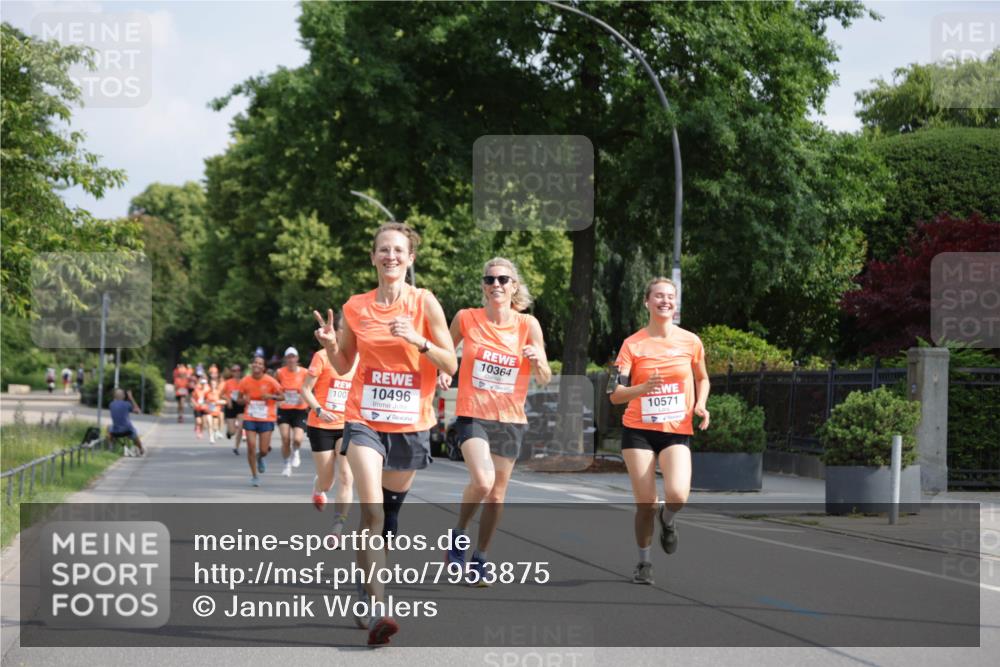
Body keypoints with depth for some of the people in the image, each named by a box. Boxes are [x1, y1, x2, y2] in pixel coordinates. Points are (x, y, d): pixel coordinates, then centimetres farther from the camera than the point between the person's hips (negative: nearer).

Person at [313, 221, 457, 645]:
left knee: (390, 512, 11)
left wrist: (418, 340, -19)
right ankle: (377, 610, -26)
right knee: (371, 511, -18)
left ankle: (370, 589, 31)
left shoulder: (424, 303, -3)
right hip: (364, 419, -1)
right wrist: (330, 345, -8)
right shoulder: (355, 307, 2)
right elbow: (343, 365, 14)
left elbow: (450, 366, -3)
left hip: (411, 423, 1)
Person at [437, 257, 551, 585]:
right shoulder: (466, 318, -4)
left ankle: (480, 558, 25)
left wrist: (538, 360, -21)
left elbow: (544, 379, 0)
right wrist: (442, 372, -5)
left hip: (510, 419, 2)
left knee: (497, 494, 8)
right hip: (473, 414, -2)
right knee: (482, 481, -23)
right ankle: (459, 534, 4)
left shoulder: (528, 325, -2)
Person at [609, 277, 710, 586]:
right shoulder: (633, 344, -2)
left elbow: (702, 378, 20)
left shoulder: (690, 341, 2)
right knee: (645, 503, -3)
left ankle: (666, 520, 16)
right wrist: (643, 388, -25)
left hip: (677, 432, 0)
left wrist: (700, 405, 0)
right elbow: (615, 394, -6)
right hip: (639, 430, 0)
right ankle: (643, 562, 21)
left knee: (677, 495, -21)